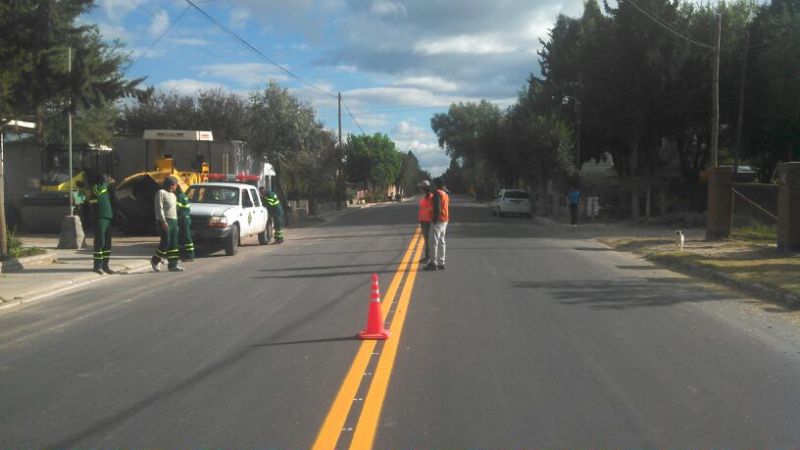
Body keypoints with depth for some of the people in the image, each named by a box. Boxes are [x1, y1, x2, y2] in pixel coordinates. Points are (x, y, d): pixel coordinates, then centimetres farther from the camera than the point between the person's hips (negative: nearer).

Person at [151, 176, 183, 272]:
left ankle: (173, 265, 4)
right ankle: (155, 260, 8)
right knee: (165, 243, -10)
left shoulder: (173, 195, 22)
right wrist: (163, 221, -20)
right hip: (165, 221, -8)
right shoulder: (161, 193, -4)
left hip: (174, 221, 8)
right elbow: (159, 208, -13)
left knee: (173, 244, 3)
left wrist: (176, 223, 17)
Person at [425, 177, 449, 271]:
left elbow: (437, 207, -22)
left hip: (438, 221, -10)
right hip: (445, 221, 10)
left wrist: (434, 219, -21)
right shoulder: (446, 194, 15)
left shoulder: (437, 193, -14)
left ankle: (433, 263, -8)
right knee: (441, 242, 12)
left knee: (434, 242, -7)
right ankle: (441, 263, 15)